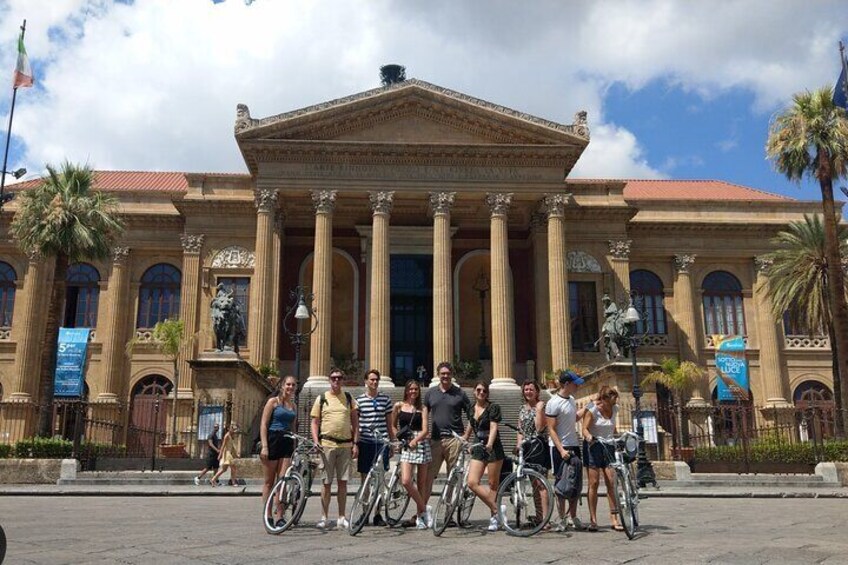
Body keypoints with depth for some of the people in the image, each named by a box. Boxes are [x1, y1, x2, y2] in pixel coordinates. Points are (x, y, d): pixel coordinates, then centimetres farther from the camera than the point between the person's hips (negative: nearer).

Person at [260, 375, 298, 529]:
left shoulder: (293, 405, 15)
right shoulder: (273, 401, -2)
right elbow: (263, 424, -7)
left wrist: (294, 447, 15)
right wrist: (264, 446, -16)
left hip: (287, 443, 5)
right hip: (272, 440, -4)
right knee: (269, 481, 3)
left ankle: (280, 517, 3)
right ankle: (267, 516, 10)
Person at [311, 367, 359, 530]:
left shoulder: (349, 398, 11)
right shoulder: (321, 398, 6)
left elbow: (355, 421, 11)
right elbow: (314, 422, 5)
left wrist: (355, 443, 4)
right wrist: (316, 443, -7)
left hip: (345, 445, 2)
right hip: (327, 444, -2)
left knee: (343, 482, 5)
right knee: (327, 482, 2)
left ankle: (341, 518, 13)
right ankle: (324, 517, 10)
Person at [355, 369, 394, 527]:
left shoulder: (385, 399, 7)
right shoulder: (359, 400, 2)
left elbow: (389, 424, 12)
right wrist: (354, 444, 0)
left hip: (381, 443, 1)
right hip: (365, 443, -1)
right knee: (365, 479, 5)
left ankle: (377, 514, 12)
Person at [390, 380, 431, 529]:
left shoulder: (421, 409, 7)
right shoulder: (399, 406, 8)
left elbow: (425, 430, -2)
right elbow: (393, 425, 17)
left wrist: (415, 440, -19)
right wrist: (398, 437, 0)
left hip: (421, 444, 0)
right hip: (406, 446, 0)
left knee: (421, 482, 5)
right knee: (406, 481, -15)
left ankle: (419, 515, 16)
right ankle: (424, 509, 0)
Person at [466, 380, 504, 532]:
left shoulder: (493, 407, -6)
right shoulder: (471, 409, 11)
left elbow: (493, 427, -18)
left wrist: (489, 444, -34)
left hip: (493, 448, -5)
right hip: (478, 449, 5)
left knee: (493, 484, 2)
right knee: (472, 483, -10)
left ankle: (495, 514, 13)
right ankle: (497, 510, -3)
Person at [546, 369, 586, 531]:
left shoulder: (572, 400, 10)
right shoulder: (553, 403, -14)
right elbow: (551, 429, -16)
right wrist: (561, 450, -22)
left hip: (574, 445, 7)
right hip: (559, 447, -7)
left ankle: (573, 517, 19)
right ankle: (562, 519, 7)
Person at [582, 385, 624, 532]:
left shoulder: (614, 408, 4)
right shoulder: (592, 408, -10)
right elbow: (585, 428, -15)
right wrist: (589, 436, -35)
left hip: (608, 447, 4)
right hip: (593, 446, -4)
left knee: (611, 482, -5)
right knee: (594, 483, -4)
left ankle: (614, 518, 0)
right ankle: (593, 519, 1)